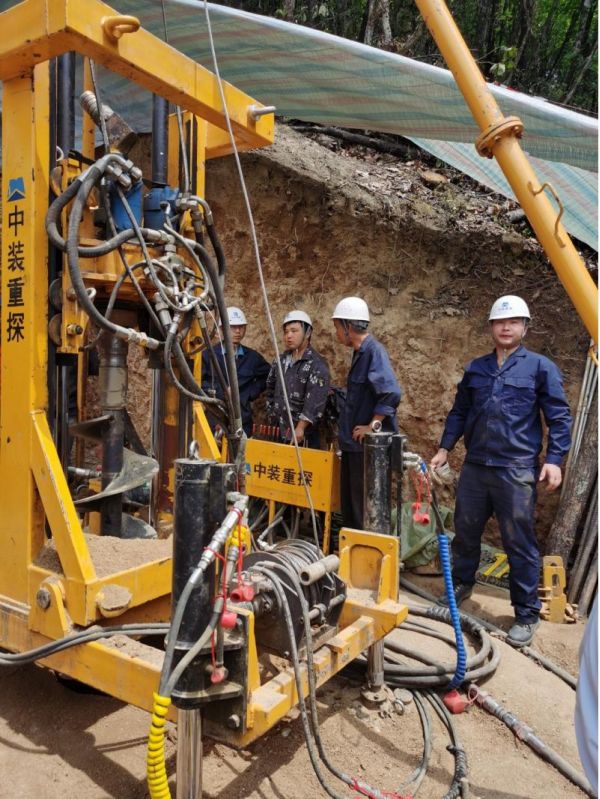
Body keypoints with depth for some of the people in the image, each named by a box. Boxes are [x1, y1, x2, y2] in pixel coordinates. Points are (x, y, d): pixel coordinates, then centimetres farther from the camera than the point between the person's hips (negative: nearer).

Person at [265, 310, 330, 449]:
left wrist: (300, 428, -27)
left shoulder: (317, 365, -11)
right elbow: (270, 389, 24)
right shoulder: (280, 361, 12)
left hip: (303, 437, -6)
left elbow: (315, 402, -20)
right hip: (278, 432, 6)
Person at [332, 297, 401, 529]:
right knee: (349, 505, 19)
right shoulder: (360, 352, 11)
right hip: (354, 444, 10)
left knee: (364, 510, 0)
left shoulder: (374, 351, -19)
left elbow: (391, 393, -29)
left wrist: (373, 426, -22)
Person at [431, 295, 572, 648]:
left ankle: (527, 615, 15)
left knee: (520, 543, 2)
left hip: (517, 470, -4)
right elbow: (459, 412, 17)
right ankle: (462, 584, 37)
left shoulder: (541, 367, 0)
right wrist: (445, 448, 11)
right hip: (475, 466, 5)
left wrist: (554, 459, -12)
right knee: (465, 531, 15)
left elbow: (559, 417, -2)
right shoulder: (475, 368, 12)